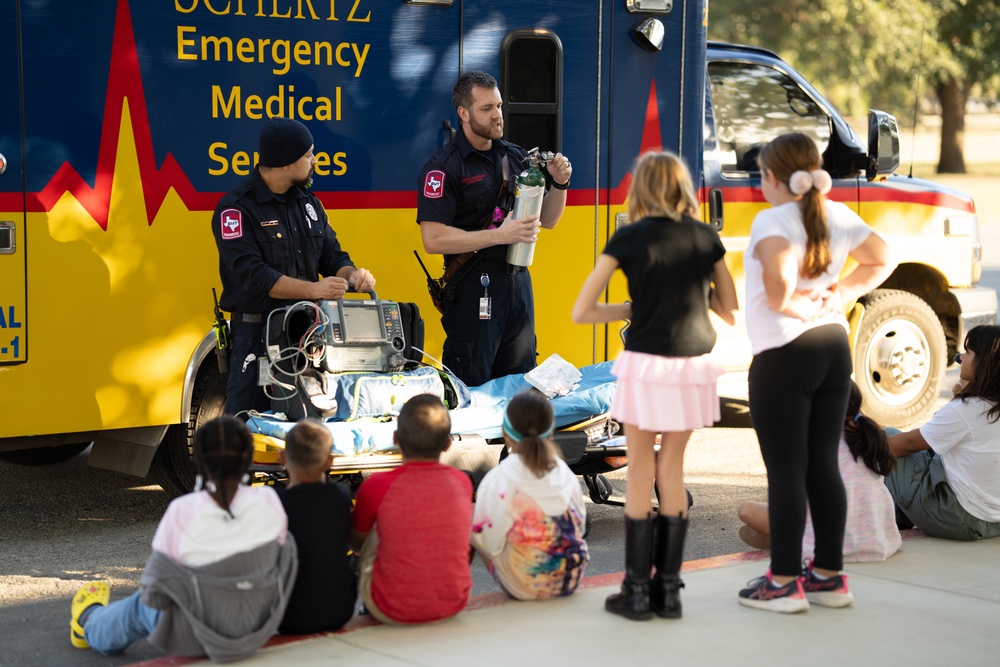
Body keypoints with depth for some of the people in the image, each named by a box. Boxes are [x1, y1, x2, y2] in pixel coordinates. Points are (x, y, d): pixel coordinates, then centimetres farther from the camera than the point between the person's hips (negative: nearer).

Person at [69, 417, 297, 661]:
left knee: (142, 604, 31)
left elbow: (154, 594, -16)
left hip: (197, 640, -3)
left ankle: (90, 623, 62)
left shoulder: (182, 513, -24)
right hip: (260, 631, 3)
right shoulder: (268, 501, -17)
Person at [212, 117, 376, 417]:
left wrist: (352, 275, -9)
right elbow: (253, 275, -20)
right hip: (256, 334, -6)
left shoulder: (309, 203, 13)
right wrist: (313, 289, -27)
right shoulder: (235, 208, -10)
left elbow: (332, 257, 15)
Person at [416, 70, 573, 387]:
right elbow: (434, 239, -19)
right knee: (471, 389, -1)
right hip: (473, 287, -6)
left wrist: (559, 183, -2)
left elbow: (546, 220, 17)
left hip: (518, 281, 6)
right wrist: (500, 235, -21)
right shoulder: (443, 168, -10)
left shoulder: (515, 156, 10)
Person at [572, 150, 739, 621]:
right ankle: (668, 588, 14)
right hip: (695, 365, 3)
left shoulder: (629, 239, -5)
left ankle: (637, 592, 8)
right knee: (672, 469, 13)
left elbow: (581, 311, -7)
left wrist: (631, 310, 5)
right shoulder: (705, 238, 4)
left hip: (647, 365, -3)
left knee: (640, 472, 7)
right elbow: (728, 308, 13)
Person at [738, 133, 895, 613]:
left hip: (783, 356, -7)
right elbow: (880, 261, 18)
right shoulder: (838, 216, 8)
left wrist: (797, 307, -11)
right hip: (835, 350, 7)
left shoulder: (773, 221, -14)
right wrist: (841, 294, 8)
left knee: (785, 471, -1)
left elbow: (778, 288, -30)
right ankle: (829, 576, 19)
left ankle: (784, 583, 5)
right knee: (823, 465, 13)